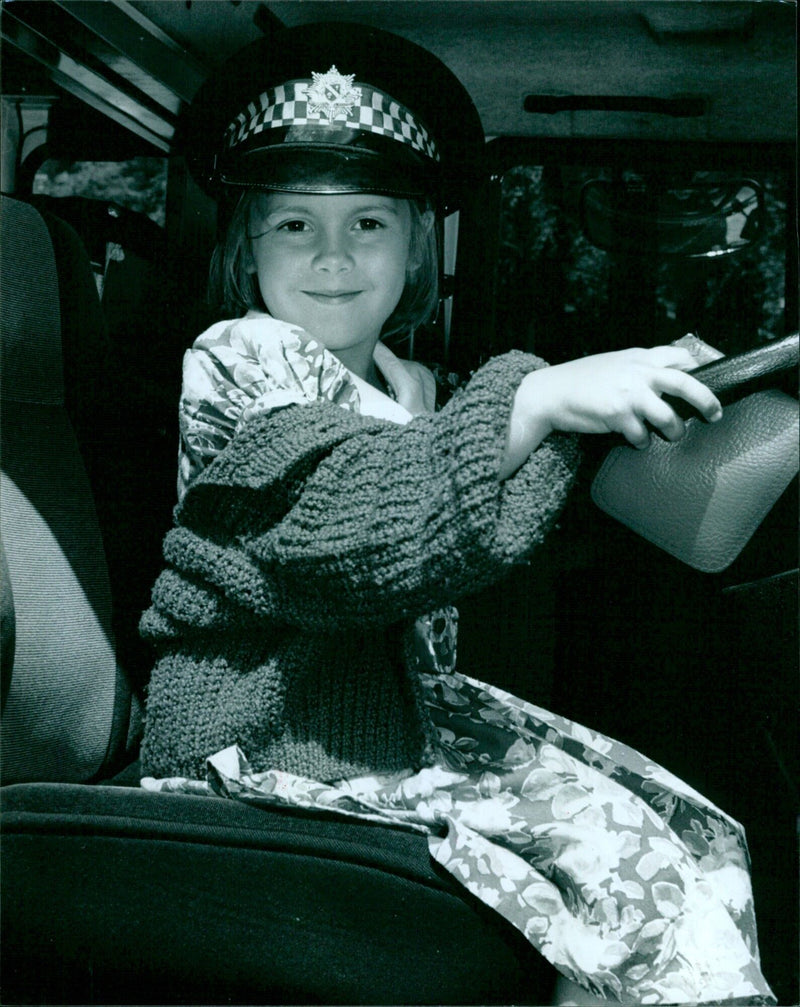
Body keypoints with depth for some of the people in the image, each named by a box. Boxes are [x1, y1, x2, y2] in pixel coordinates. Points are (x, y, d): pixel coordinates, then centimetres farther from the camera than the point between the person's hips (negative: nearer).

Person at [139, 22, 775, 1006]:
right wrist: (539, 397, -33)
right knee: (635, 885, -16)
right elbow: (366, 528, -28)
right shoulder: (237, 360, -11)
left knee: (684, 840, 0)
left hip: (401, 713, 8)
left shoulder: (407, 388, 14)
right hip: (264, 741, -8)